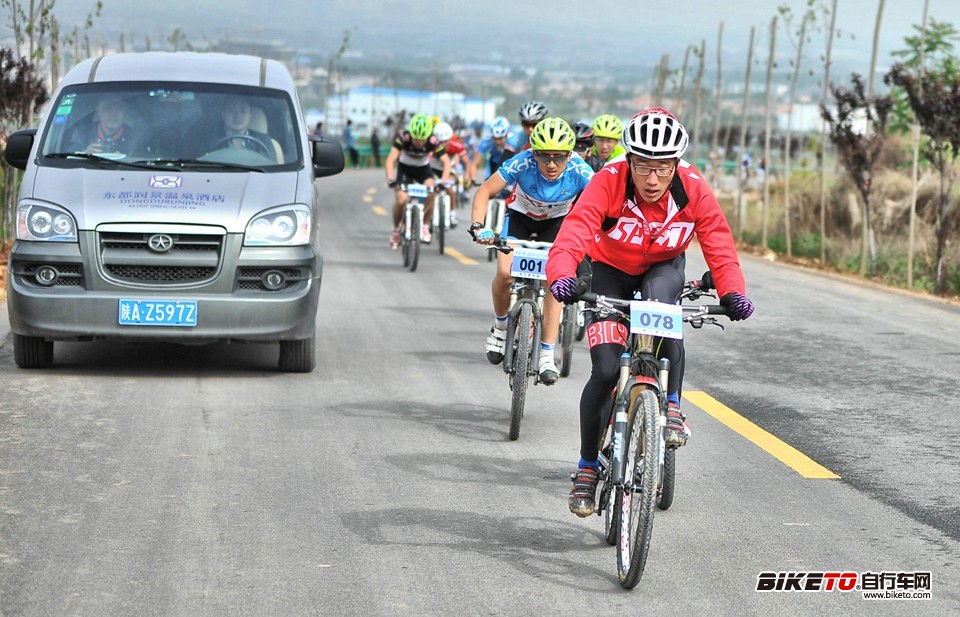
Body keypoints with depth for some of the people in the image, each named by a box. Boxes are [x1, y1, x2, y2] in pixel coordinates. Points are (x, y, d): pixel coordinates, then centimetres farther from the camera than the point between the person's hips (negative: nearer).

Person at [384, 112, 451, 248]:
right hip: (405, 168, -1)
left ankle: (425, 226, -7)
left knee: (431, 193, -28)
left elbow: (446, 161, -31)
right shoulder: (403, 138, -31)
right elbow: (390, 159, -39)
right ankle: (396, 230, 4)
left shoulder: (433, 141, -28)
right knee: (401, 199, -22)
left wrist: (444, 180, -47)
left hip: (423, 169, 1)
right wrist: (390, 180, -53)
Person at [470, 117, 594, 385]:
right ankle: (500, 327, 8)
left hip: (557, 222, 0)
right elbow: (484, 192, -28)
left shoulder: (580, 171, -31)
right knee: (505, 274, -21)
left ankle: (546, 356, -10)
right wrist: (478, 227, -43)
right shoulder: (523, 163, -33)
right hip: (521, 216, 0)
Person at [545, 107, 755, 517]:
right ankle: (587, 467, 4)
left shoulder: (694, 189, -24)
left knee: (660, 305, -37)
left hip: (663, 267, 1)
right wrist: (562, 275, -61)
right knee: (606, 370, -13)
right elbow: (575, 229, -42)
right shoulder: (608, 182, -30)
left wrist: (732, 292, -42)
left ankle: (672, 407, -21)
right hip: (610, 269, -1)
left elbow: (718, 244, -24)